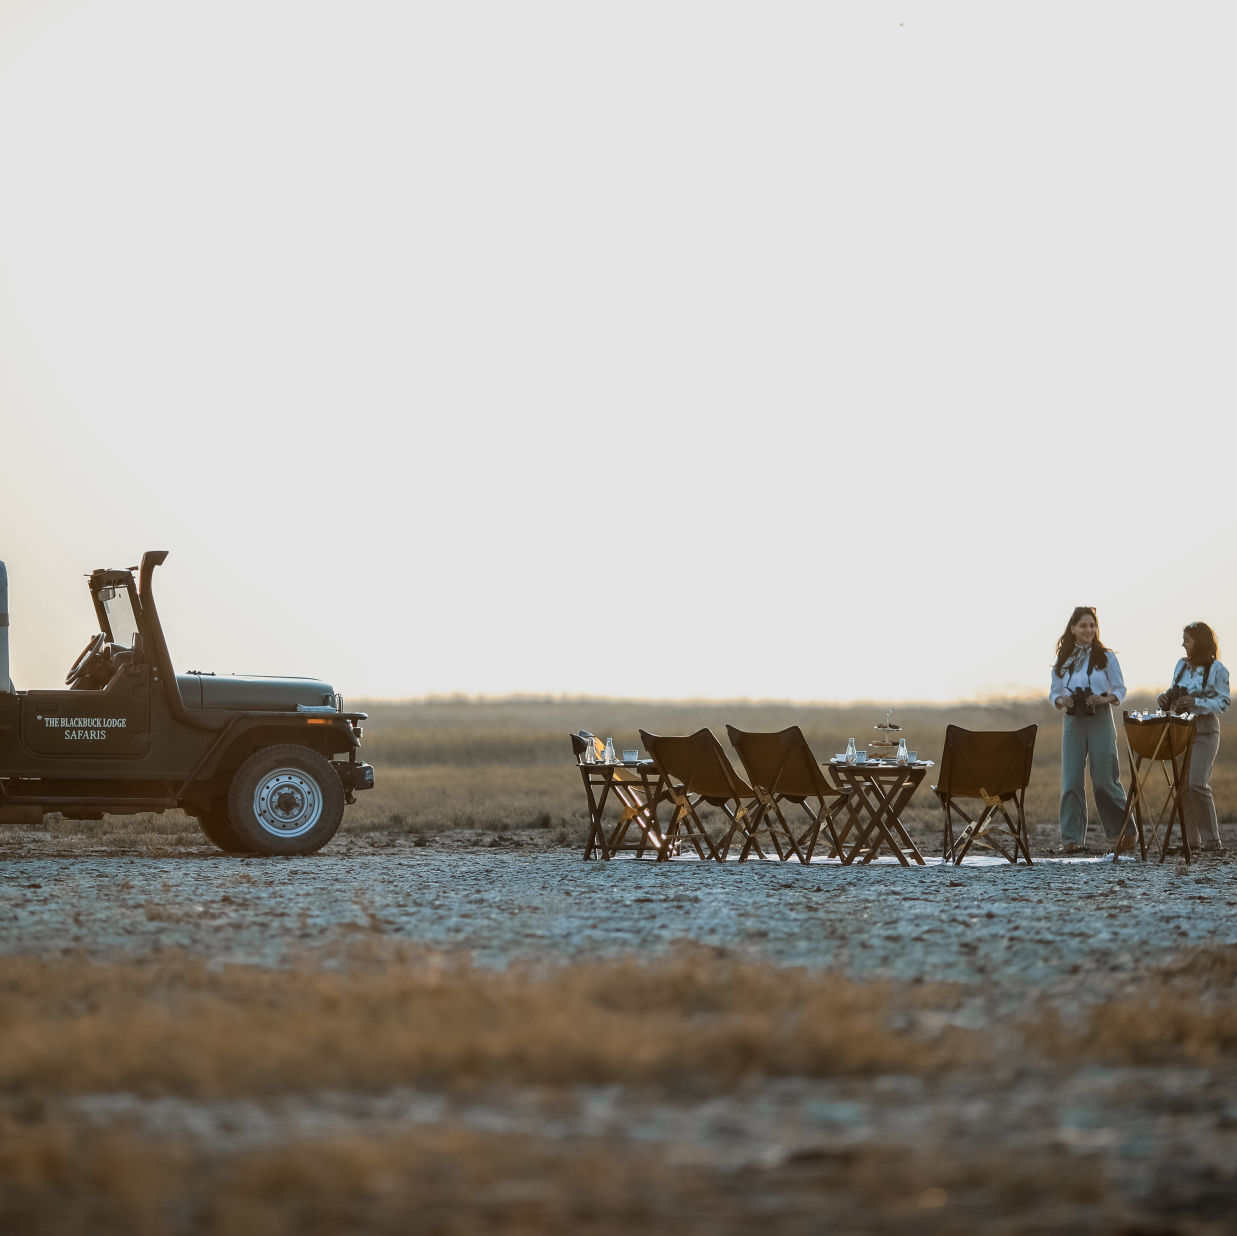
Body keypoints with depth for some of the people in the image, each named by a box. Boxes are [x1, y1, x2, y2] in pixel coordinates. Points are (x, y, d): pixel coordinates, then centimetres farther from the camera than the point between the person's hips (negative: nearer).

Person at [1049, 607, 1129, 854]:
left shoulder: (1106, 657, 2)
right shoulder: (1062, 660, 8)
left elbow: (1120, 690, 3)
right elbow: (1054, 693, 11)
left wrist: (1104, 699, -17)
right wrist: (1062, 701, -11)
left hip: (1100, 721, -2)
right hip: (1073, 722, 2)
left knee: (1104, 780, -1)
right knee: (1071, 781, -2)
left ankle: (1125, 830, 15)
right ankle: (1072, 838, 2)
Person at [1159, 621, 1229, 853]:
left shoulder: (1217, 669, -7)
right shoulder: (1182, 665, 12)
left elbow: (1223, 702, -11)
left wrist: (1196, 703, -23)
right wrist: (1167, 698, -1)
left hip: (1205, 732, -7)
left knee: (1198, 784, -16)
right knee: (1184, 785, 4)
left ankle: (1212, 840, -10)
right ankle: (1192, 840, 9)